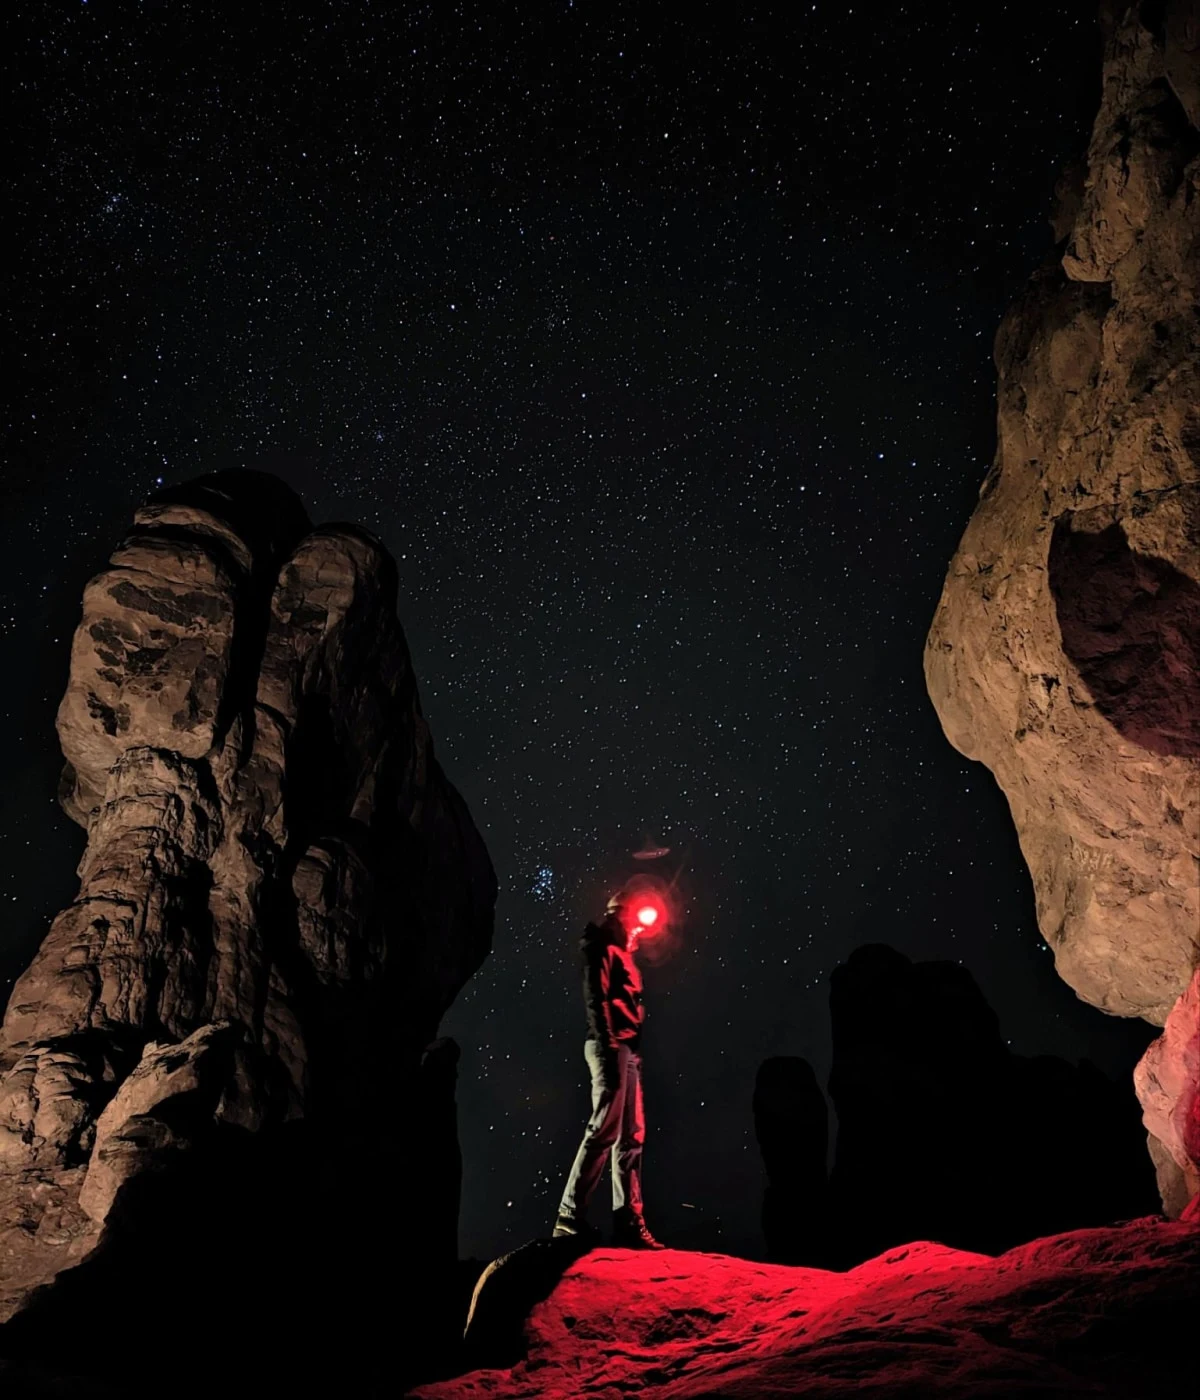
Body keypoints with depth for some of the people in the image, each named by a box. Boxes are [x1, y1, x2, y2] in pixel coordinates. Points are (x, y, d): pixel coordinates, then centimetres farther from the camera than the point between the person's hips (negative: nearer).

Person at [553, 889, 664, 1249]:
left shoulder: (622, 953, 23)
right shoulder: (602, 948, -4)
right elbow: (596, 999, -15)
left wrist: (632, 1051, 14)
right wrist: (609, 1047, -21)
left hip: (626, 1048, 10)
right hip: (610, 1046, -10)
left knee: (631, 1136, 8)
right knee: (604, 1131, -10)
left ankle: (628, 1221, 11)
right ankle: (570, 1217, -4)